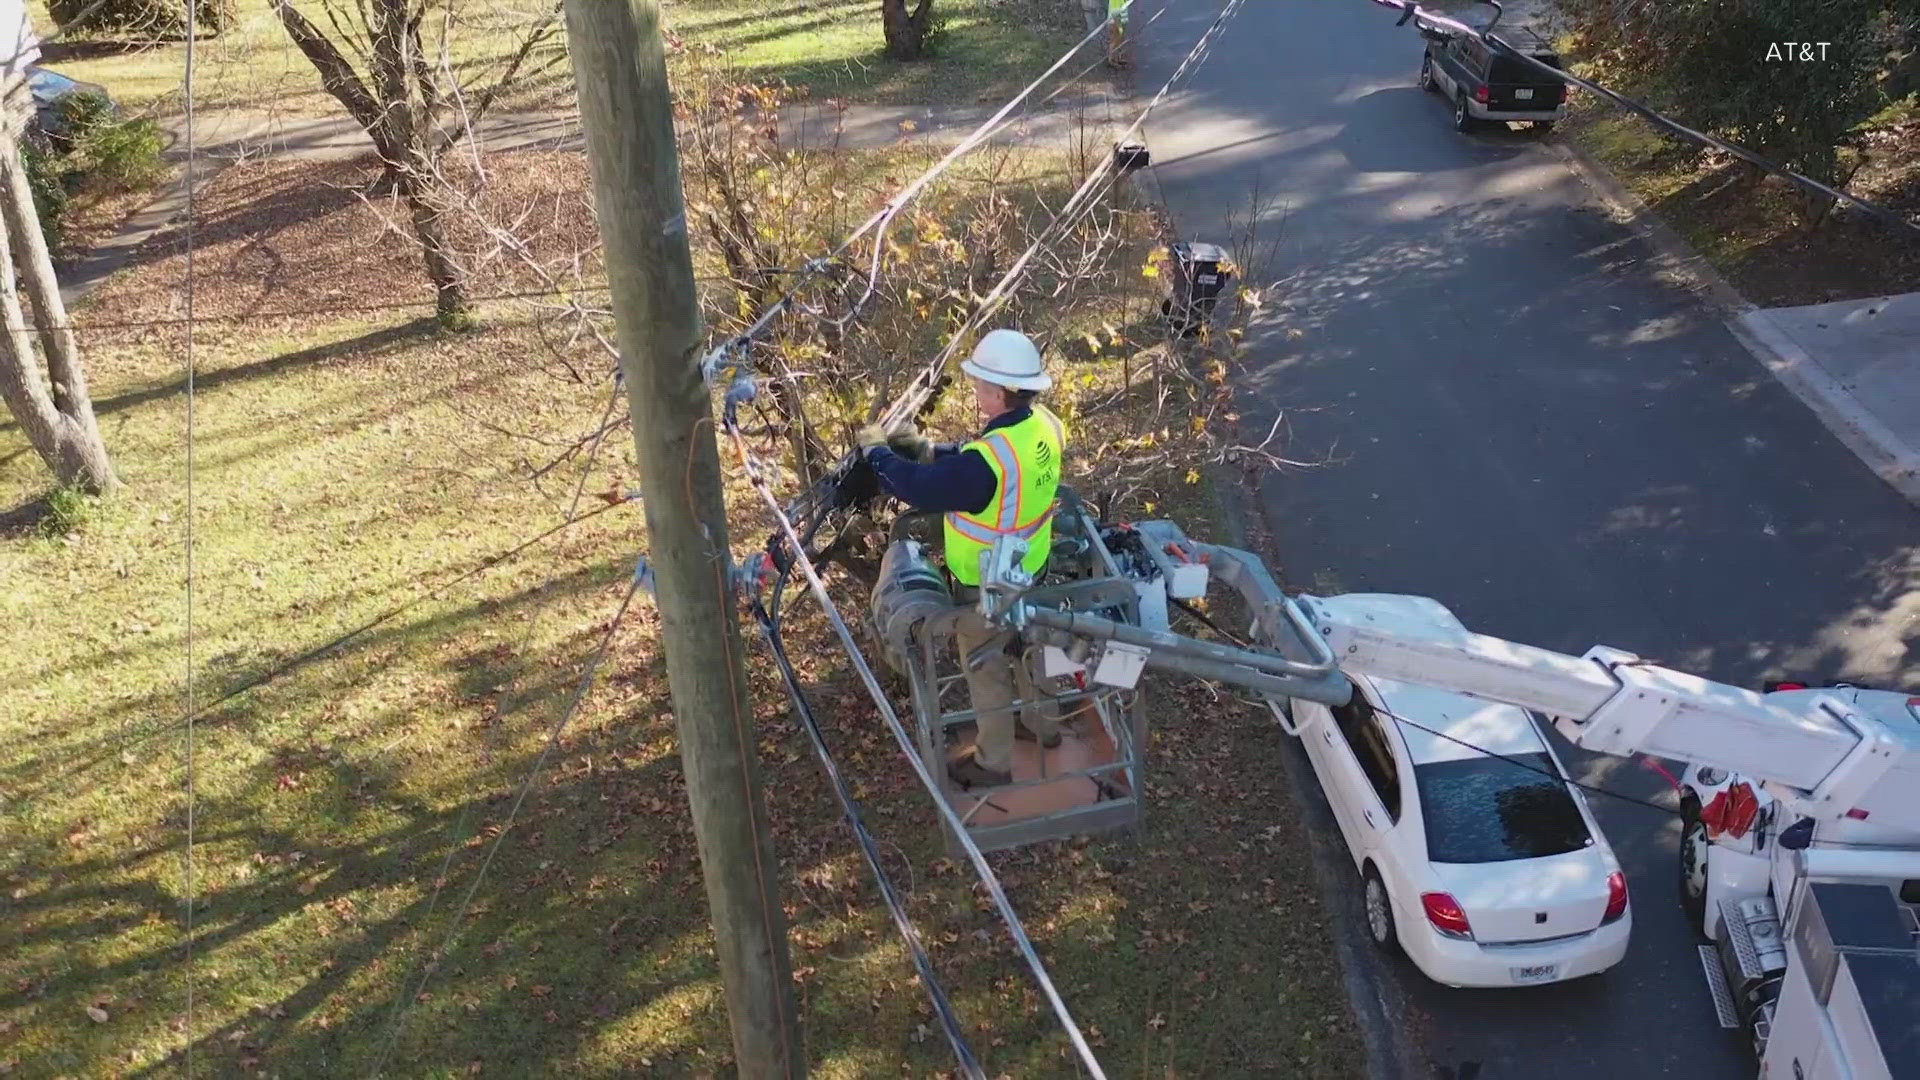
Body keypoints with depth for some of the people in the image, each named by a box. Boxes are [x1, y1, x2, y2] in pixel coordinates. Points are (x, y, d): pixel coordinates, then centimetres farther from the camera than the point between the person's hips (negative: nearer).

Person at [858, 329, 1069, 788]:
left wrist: (878, 452, -10)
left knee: (987, 672, 14)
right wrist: (930, 451, 1)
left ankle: (993, 762, 33)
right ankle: (1044, 725, 52)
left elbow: (920, 489, -26)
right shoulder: (1044, 425, -12)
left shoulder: (990, 458, -38)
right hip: (1030, 571, 8)